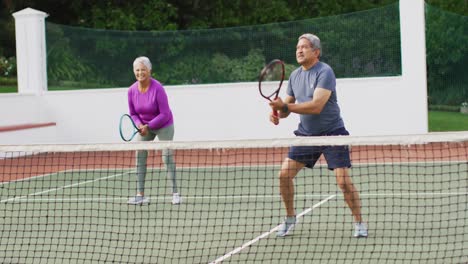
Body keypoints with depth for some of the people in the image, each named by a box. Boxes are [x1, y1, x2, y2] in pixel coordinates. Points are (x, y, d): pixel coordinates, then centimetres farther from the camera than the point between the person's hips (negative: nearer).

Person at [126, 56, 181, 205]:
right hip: (144, 127, 5)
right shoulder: (132, 90, -8)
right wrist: (139, 125, -17)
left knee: (167, 157, -11)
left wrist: (148, 126, -25)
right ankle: (140, 195, 1)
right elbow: (133, 113, 3)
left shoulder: (157, 88, -24)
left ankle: (175, 193, -5)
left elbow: (165, 114, -22)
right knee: (140, 157, -3)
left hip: (163, 126, -5)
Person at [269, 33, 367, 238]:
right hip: (306, 133, 6)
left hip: (332, 133, -6)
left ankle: (359, 222, 4)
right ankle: (290, 218, 16)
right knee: (284, 174, -3)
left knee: (343, 180, -13)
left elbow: (316, 106, -28)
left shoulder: (325, 72, -18)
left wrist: (285, 106, -29)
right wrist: (277, 112, -13)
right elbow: (287, 106, 11)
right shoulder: (295, 75, 5)